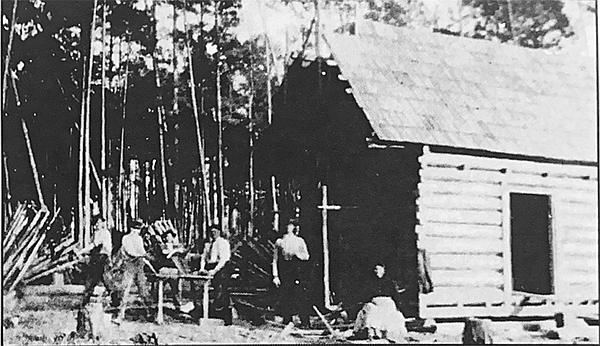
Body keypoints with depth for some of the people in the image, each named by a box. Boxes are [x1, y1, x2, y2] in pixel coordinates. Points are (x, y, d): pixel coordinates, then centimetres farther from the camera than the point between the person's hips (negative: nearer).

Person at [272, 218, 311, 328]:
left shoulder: (299, 241, 8)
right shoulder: (279, 242, 8)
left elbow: (306, 257, 1)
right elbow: (275, 260, 8)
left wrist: (296, 252, -15)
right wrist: (275, 276, 1)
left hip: (298, 274, -1)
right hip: (284, 274, 1)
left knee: (300, 296, -7)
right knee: (285, 298, 0)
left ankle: (305, 322, -2)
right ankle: (286, 322, 9)